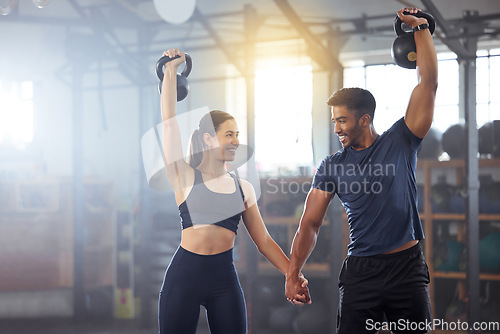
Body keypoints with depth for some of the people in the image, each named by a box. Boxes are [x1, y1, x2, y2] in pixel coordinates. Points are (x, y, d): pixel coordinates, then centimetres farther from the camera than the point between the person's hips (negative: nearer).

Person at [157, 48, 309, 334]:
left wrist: (293, 275, 1)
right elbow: (169, 122, -4)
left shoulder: (243, 188, 12)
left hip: (224, 278, 3)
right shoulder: (186, 177, 2)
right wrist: (171, 71, -3)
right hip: (184, 274, -3)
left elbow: (263, 240, 12)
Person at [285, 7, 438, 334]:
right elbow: (310, 225, 6)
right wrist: (293, 275, 1)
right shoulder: (332, 167, 6)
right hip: (361, 271, 1)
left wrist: (421, 28, -6)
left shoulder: (400, 142, 2)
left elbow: (428, 83, -4)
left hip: (408, 267, -1)